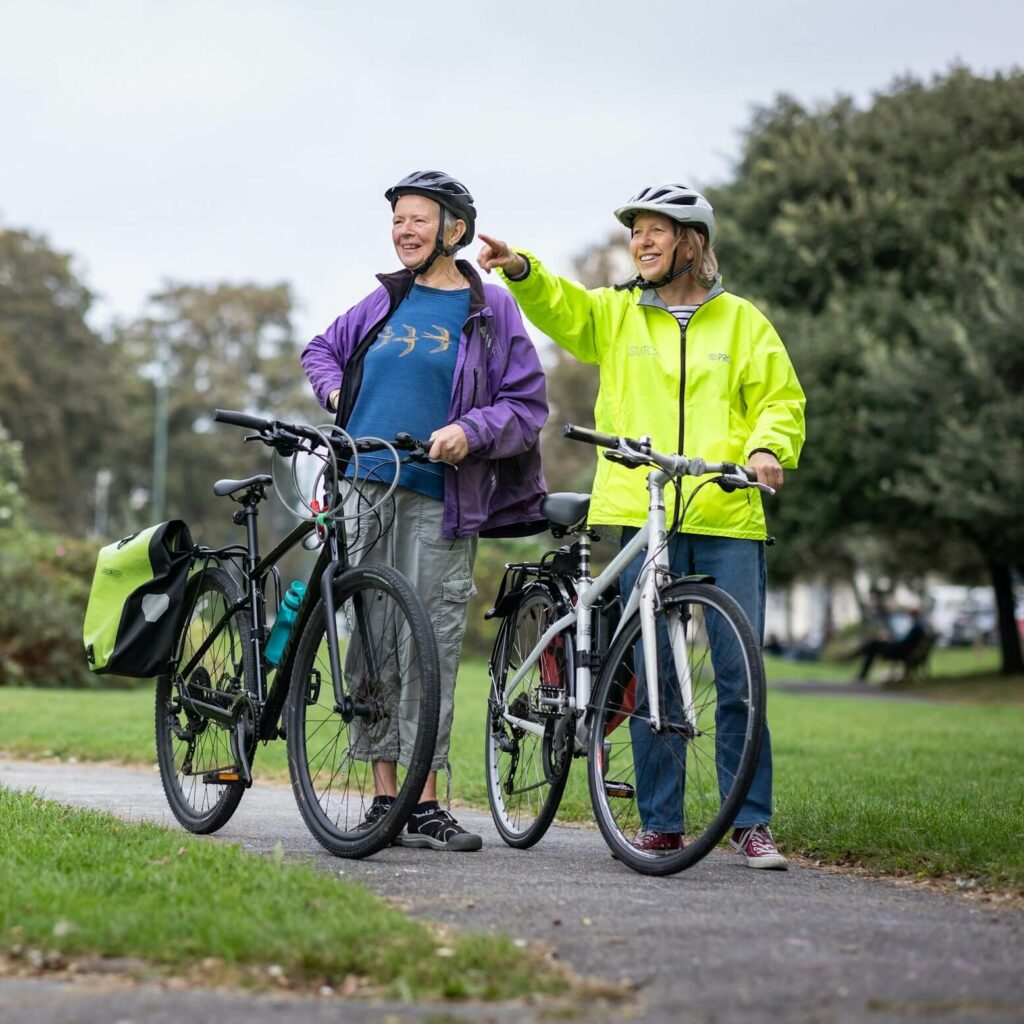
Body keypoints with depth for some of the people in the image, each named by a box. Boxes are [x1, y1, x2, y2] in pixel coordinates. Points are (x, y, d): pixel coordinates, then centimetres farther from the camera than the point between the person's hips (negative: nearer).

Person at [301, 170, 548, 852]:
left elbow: (529, 403, 1)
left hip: (438, 501, -4)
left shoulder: (490, 309, 4)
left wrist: (470, 431, -15)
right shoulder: (385, 301, 15)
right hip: (364, 488, 4)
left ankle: (425, 805, -1)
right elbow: (323, 348, 31)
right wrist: (335, 390, 11)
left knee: (433, 647, -5)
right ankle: (384, 795, 10)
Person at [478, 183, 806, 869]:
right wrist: (521, 269, -22)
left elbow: (780, 399, 11)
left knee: (740, 670, -2)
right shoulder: (615, 314, 13)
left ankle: (751, 823, 7)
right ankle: (661, 822, 10)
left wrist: (768, 449, -9)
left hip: (728, 518, -1)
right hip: (641, 516, 1)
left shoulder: (740, 320, 12)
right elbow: (559, 307, -2)